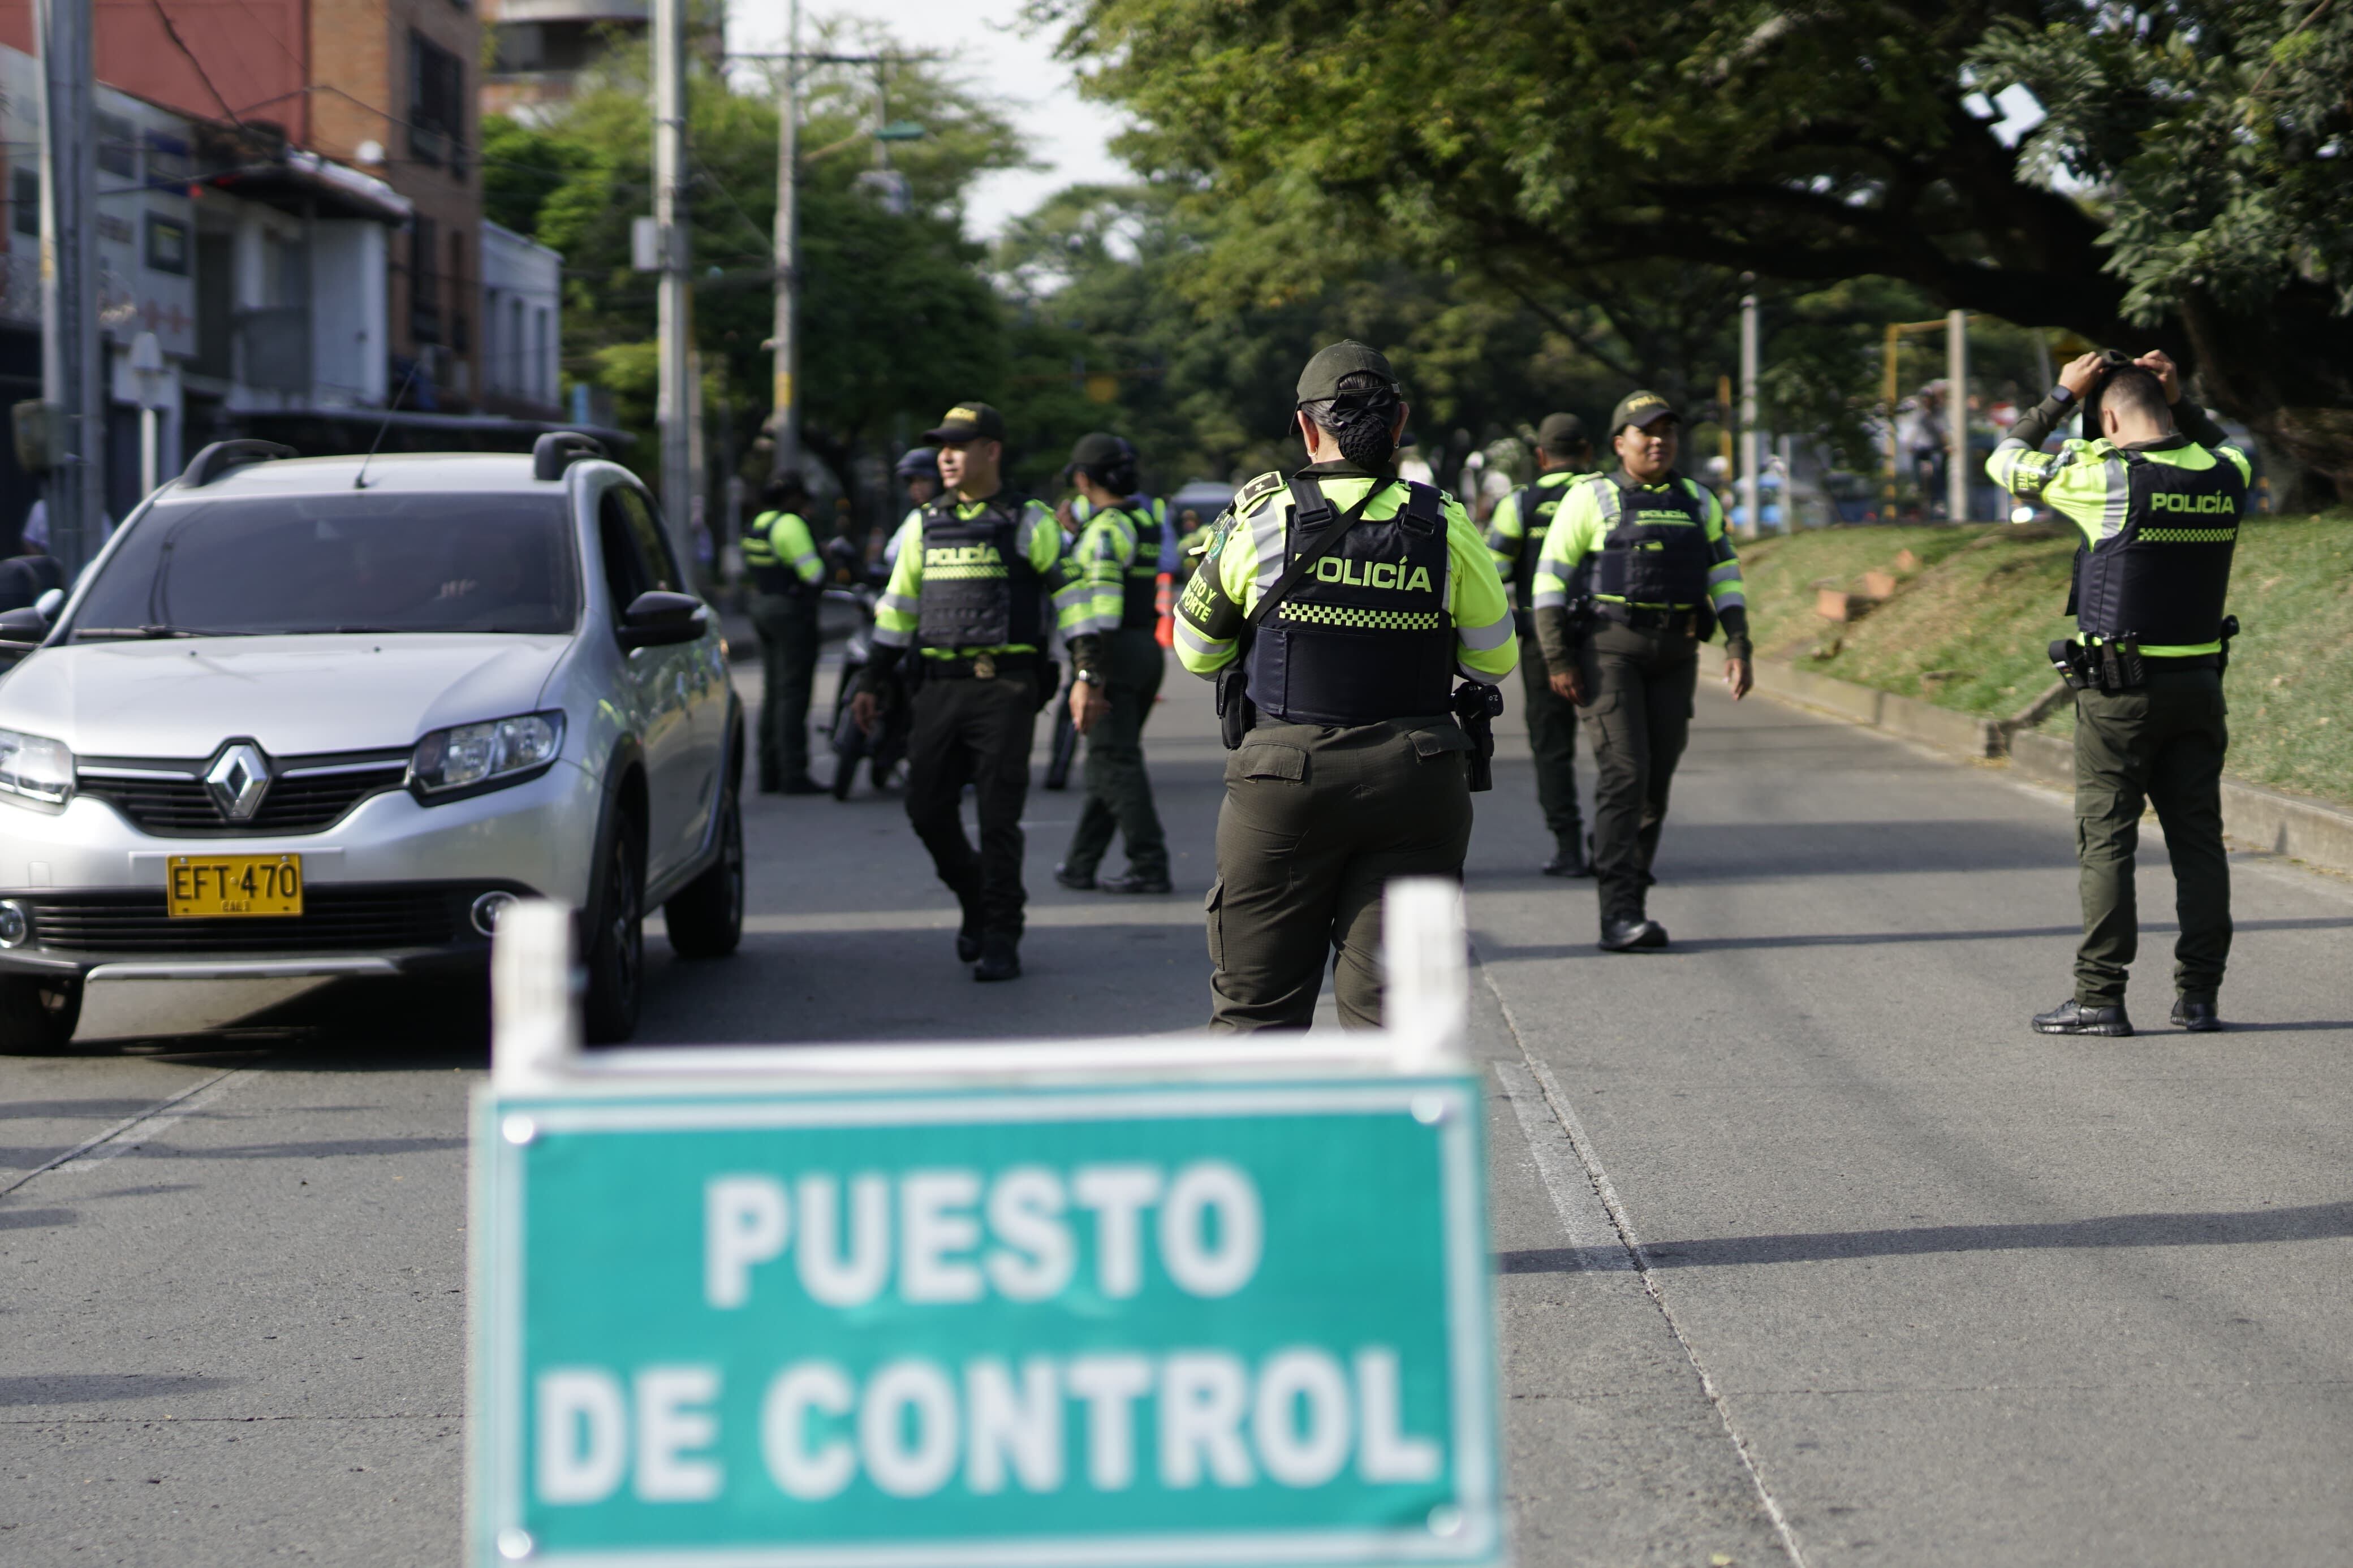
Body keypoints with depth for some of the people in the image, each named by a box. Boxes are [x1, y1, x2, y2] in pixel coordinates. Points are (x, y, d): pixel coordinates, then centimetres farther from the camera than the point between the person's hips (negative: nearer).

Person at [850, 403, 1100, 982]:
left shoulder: (1028, 522, 0)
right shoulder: (925, 525, 14)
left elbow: (1074, 594, -3)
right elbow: (898, 608, 19)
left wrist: (1088, 676, -12)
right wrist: (872, 685, 15)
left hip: (1005, 689, -5)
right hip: (939, 688, 5)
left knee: (999, 818, -7)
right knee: (928, 811, 2)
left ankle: (1001, 940, 0)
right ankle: (976, 904, 26)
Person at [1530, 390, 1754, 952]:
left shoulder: (1697, 503, 12)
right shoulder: (1591, 498, -2)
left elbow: (1725, 579, 10)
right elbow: (1550, 578, -3)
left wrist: (1738, 647, -4)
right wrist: (1558, 660, -10)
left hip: (1673, 658, 5)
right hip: (1606, 652, -5)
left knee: (1655, 782, 5)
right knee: (1624, 773, -16)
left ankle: (1631, 907, 15)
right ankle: (1619, 915, -18)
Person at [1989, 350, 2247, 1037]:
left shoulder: (2108, 477, -13)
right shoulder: (2225, 478, 2)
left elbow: (2005, 462, 0)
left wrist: (2062, 397, 8)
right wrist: (2180, 400, 17)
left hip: (2119, 687, -5)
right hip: (2199, 682, 5)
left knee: (2107, 842, -1)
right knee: (2198, 838, 8)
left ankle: (2100, 997, -2)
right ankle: (2200, 994, 9)